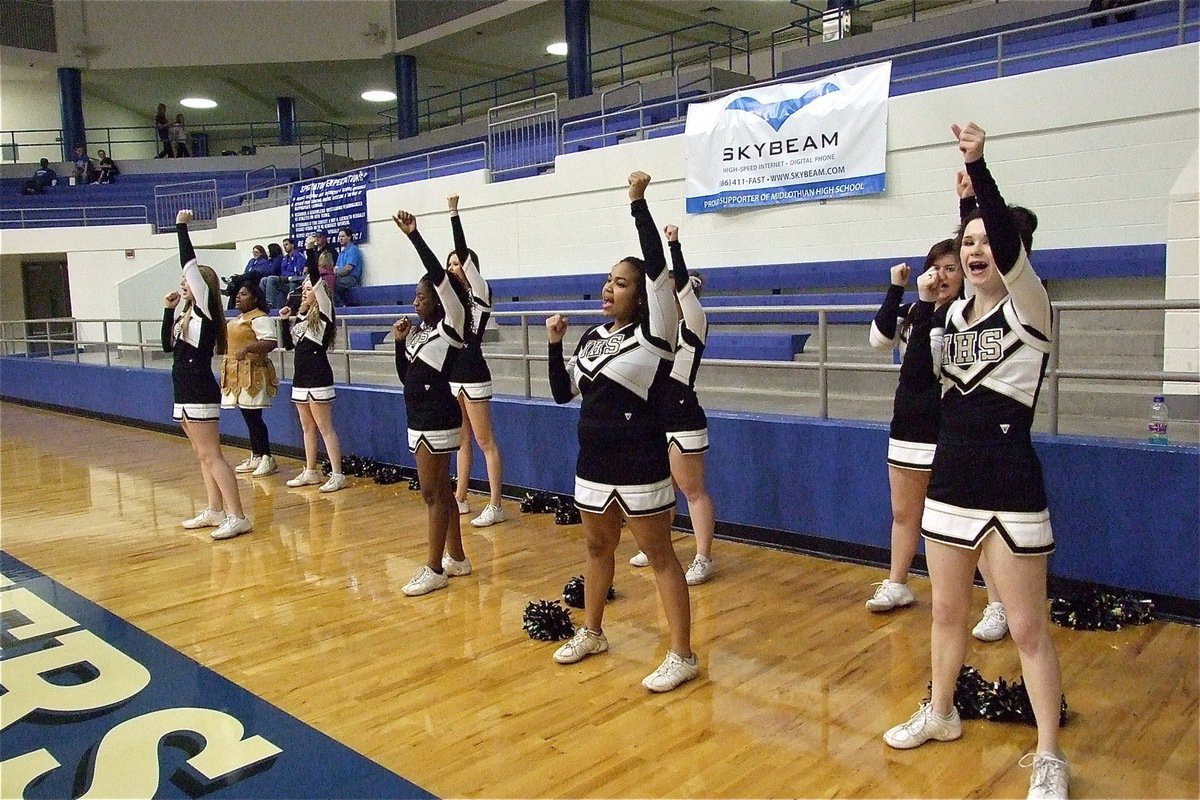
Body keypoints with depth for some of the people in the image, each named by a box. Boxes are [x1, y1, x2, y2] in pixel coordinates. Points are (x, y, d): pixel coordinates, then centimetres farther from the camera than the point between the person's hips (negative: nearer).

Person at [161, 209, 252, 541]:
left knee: (212, 456, -10)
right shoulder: (185, 313, 14)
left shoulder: (206, 310, -10)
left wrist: (181, 226, -10)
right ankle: (215, 512, 22)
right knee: (203, 455, 13)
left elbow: (190, 264, -16)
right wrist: (169, 309, 12)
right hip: (184, 392, 9)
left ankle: (237, 517, -8)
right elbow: (168, 345, 19)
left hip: (201, 393, -9)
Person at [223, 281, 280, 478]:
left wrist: (247, 349, -32)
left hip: (253, 375, -10)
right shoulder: (238, 320, 19)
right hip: (238, 374, 10)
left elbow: (270, 343, -25)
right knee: (248, 418, 13)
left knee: (254, 417, -9)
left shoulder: (259, 318, -12)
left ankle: (267, 459, -2)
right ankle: (255, 457, 20)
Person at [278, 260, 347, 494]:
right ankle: (310, 472, 22)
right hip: (300, 378, 8)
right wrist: (285, 321, 8)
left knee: (325, 427, -7)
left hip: (318, 379, -8)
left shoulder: (324, 312, -7)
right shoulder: (300, 317, 14)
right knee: (307, 428, 13)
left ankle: (337, 475, -5)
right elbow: (288, 345, 18)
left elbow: (317, 280, -18)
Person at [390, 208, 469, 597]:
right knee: (440, 490, 15)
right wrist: (399, 341, 3)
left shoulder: (452, 324, -9)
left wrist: (414, 235, -20)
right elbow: (405, 376, 16)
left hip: (438, 421, -9)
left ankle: (435, 570, 3)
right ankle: (457, 558, 25)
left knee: (433, 494, -5)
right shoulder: (419, 331, 13)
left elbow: (439, 275, -21)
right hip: (419, 419, 9)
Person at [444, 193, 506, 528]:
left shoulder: (480, 293, -9)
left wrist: (454, 213, -17)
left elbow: (464, 254, -15)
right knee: (461, 440, 15)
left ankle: (495, 506, 1)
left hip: (473, 375, -8)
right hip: (451, 374, 8)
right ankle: (460, 499, 24)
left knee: (485, 441, -4)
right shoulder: (453, 295, 14)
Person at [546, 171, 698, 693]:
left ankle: (682, 656, 9)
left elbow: (657, 265, -22)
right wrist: (555, 344, 0)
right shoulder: (593, 337, 9)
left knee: (659, 555, 0)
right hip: (594, 461, 7)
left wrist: (638, 202, -22)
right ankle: (591, 634, 37)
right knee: (597, 548, 19)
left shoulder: (653, 331, -10)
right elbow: (562, 392, 12)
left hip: (639, 465, -7)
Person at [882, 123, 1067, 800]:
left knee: (1028, 628, 3)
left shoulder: (1029, 306, -9)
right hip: (950, 483, 6)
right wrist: (925, 303, -6)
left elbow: (1009, 243, -26)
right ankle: (940, 713, 37)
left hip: (1010, 492, -6)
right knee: (947, 612, 19)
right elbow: (925, 369, 0)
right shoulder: (955, 314, 9)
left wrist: (979, 166, -36)